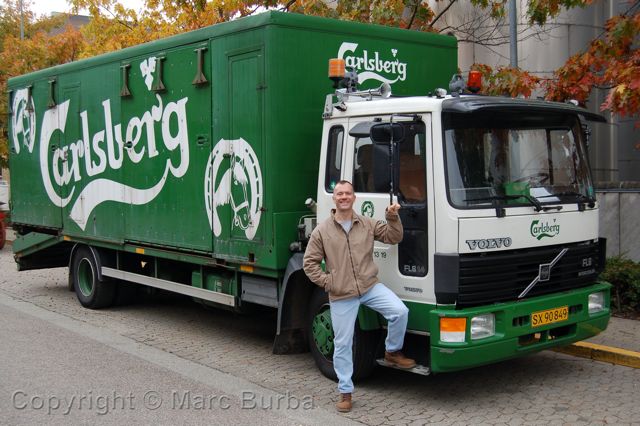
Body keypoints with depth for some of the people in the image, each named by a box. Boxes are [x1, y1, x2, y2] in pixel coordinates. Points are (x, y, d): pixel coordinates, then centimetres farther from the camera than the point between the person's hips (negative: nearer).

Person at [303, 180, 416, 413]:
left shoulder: (367, 224, 5)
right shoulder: (322, 231, -1)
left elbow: (394, 237, 6)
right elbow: (310, 263, 1)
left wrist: (392, 217, -10)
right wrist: (327, 282, -8)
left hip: (370, 286, 2)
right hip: (341, 296, -1)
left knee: (400, 311, -21)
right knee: (342, 344, 3)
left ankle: (392, 352, 6)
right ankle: (345, 391, 18)